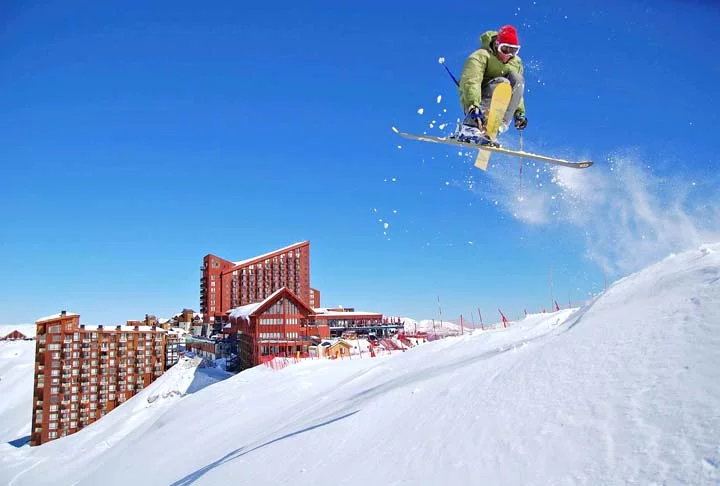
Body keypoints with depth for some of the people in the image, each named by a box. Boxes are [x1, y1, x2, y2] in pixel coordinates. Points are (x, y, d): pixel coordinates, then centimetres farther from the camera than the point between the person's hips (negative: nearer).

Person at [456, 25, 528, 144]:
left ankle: (499, 127, -25)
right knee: (502, 83, -30)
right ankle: (470, 127, -40)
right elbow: (470, 82, -28)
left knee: (517, 78, -16)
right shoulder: (481, 56, -11)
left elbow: (516, 90, 20)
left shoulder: (516, 62, 9)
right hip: (473, 102, -5)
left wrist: (520, 113, 9)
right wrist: (473, 106, -43)